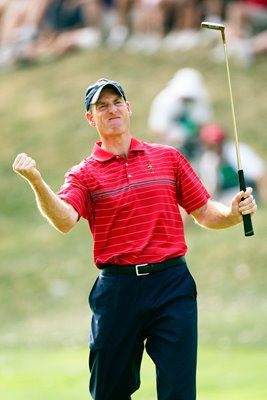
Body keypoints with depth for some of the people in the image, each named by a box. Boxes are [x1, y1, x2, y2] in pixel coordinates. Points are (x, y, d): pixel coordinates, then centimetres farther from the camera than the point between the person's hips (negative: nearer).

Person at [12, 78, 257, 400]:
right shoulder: (84, 174, 6)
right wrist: (37, 182, -31)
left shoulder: (168, 158, 12)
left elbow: (204, 213, 15)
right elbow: (64, 220, -14)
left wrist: (234, 213, -7)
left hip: (172, 286, 0)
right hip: (117, 288, 0)